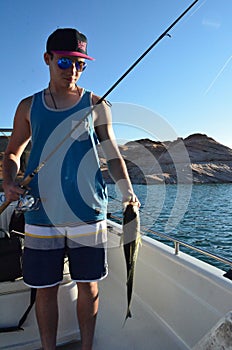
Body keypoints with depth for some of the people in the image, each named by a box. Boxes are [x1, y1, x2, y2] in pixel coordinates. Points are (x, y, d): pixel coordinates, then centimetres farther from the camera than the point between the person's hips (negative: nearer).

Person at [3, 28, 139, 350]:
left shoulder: (96, 105, 7)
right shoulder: (29, 107, 11)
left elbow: (112, 154, 7)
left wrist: (128, 193, -6)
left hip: (88, 215, 0)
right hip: (41, 215, 1)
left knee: (88, 285, 10)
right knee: (45, 288, 10)